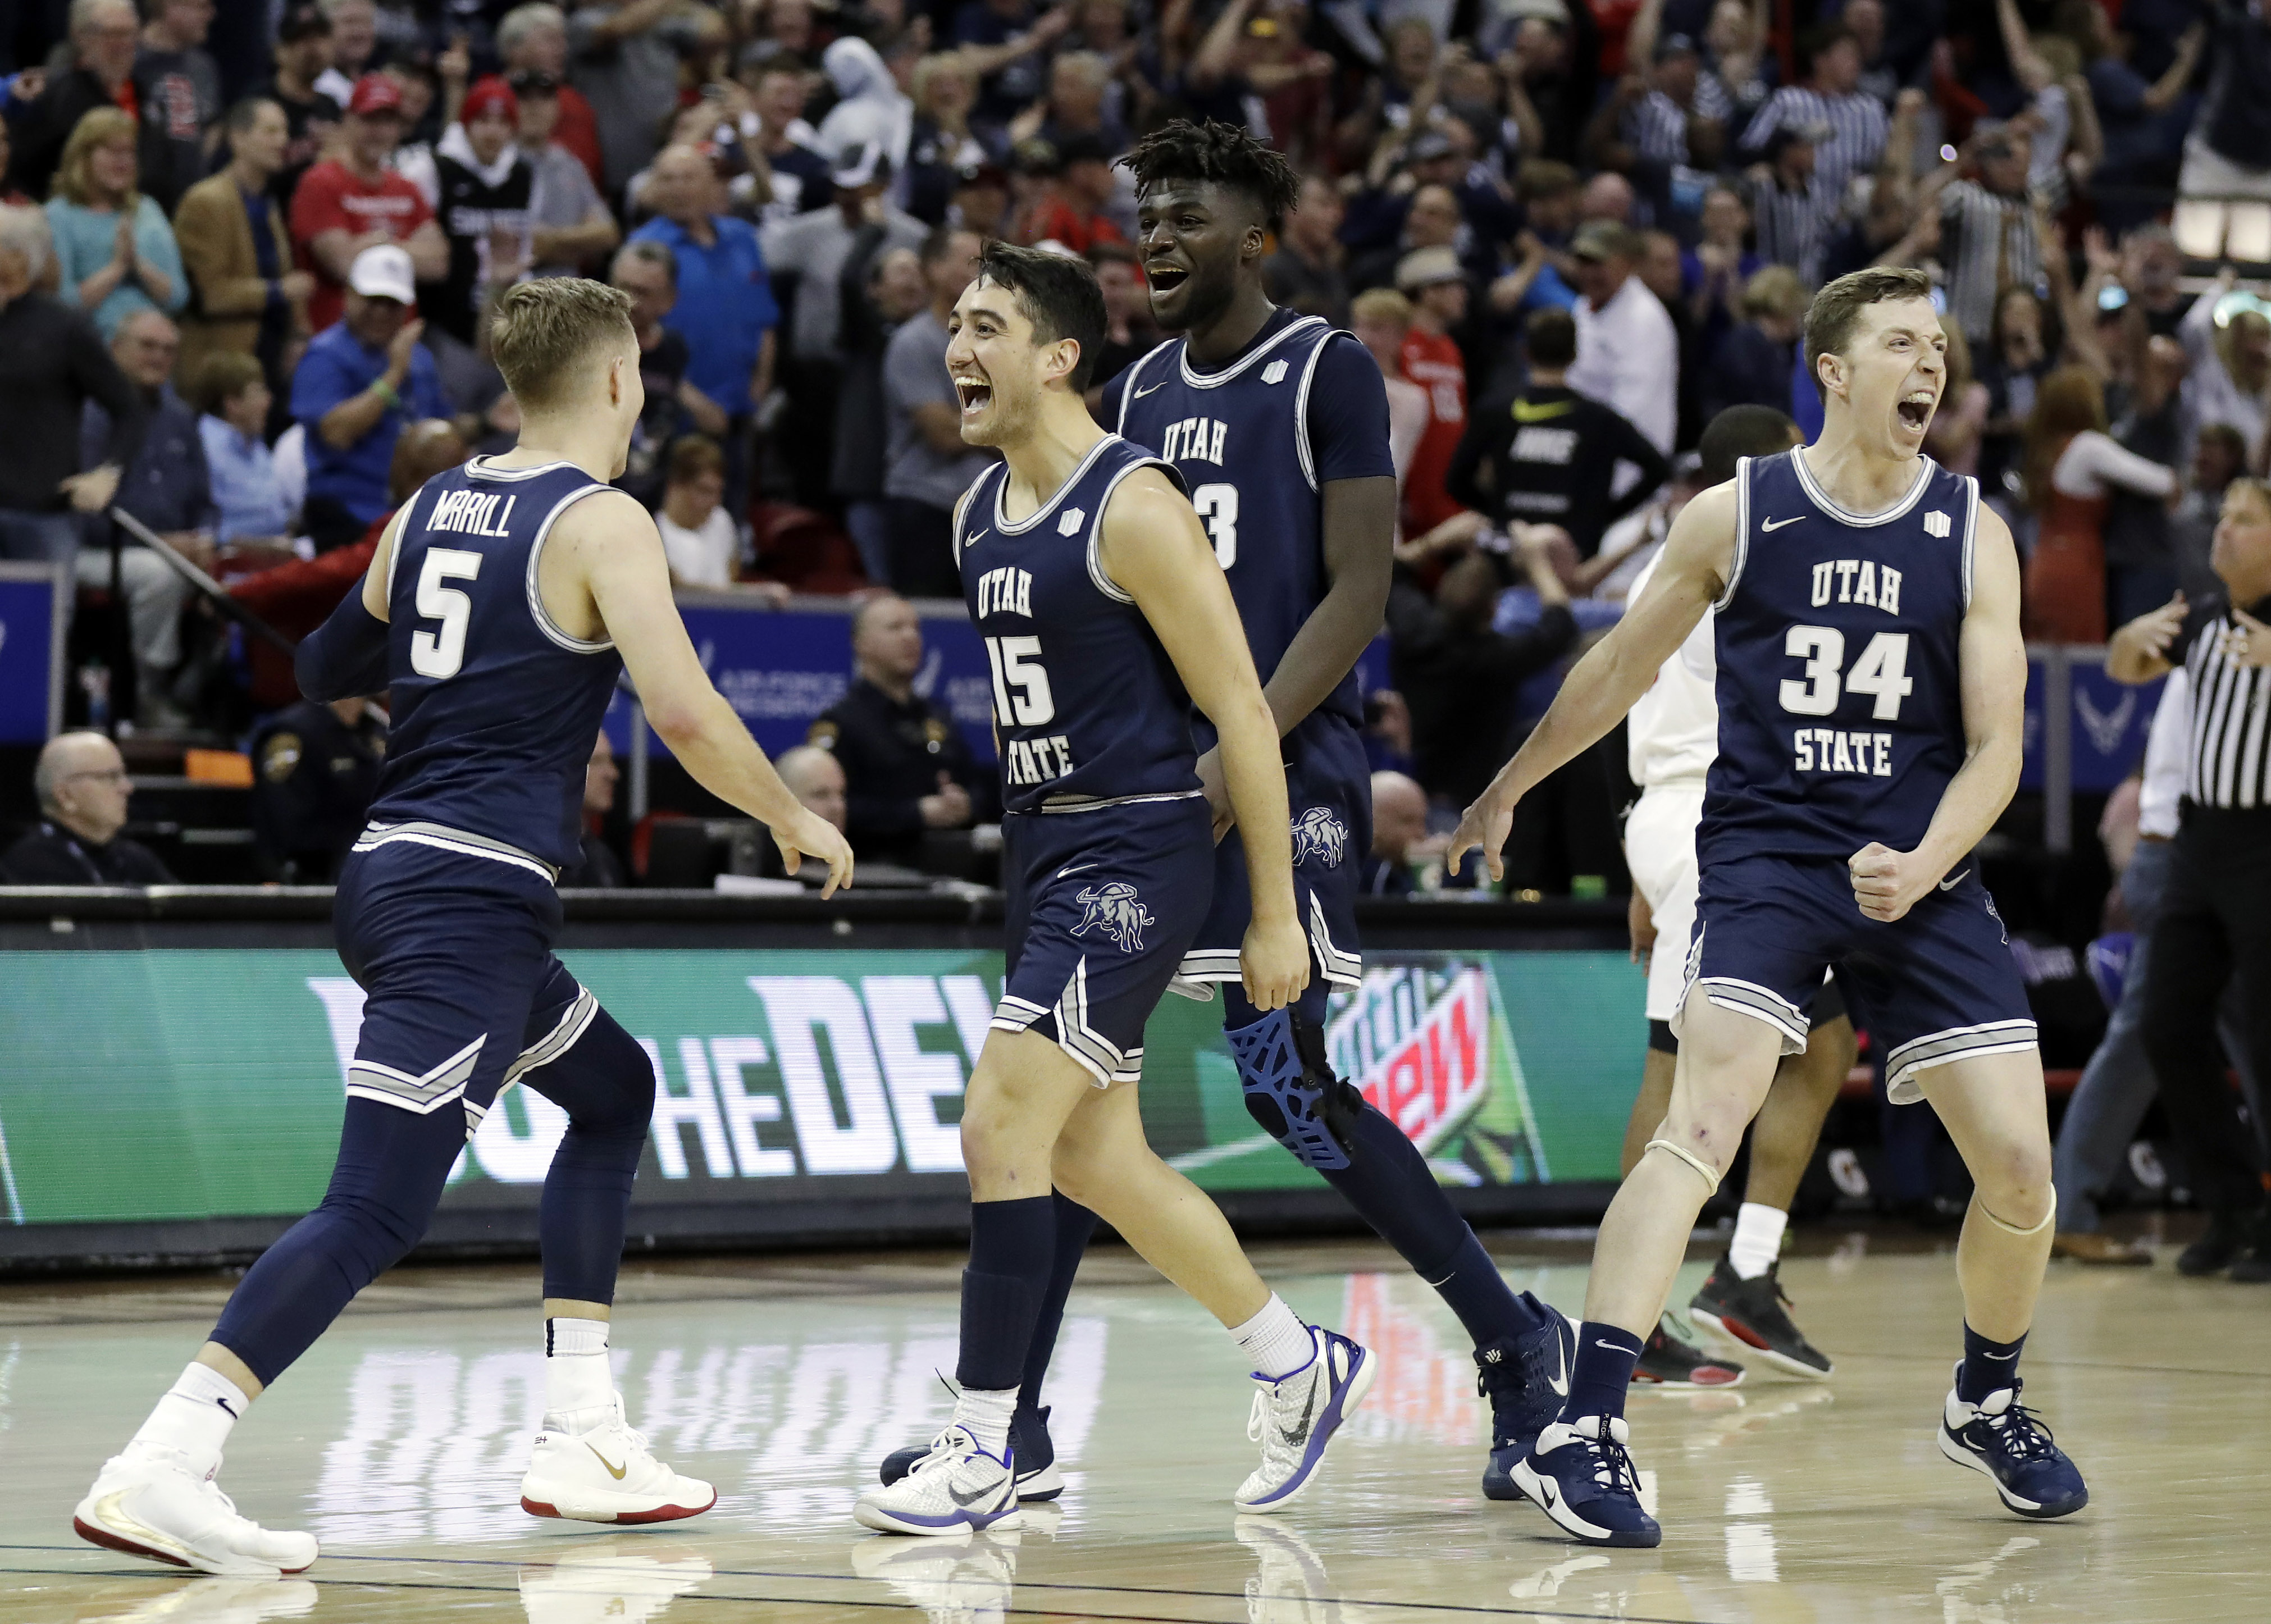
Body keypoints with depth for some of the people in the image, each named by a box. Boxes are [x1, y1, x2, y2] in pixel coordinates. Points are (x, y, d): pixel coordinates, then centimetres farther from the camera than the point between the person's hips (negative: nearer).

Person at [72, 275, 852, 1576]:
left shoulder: (430, 510, 14)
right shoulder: (602, 523, -7)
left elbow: (326, 673, 25)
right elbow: (685, 712, -17)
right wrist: (797, 823, -1)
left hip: (394, 871, 9)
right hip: (474, 896, -9)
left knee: (614, 1090, 25)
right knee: (379, 1209, -15)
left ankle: (583, 1441, 21)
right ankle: (161, 1467, -27)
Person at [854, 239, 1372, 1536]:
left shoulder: (1133, 508, -16)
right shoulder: (980, 516, 10)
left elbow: (1243, 713, -15)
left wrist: (1276, 915, -15)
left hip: (1138, 852, -9)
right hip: (1047, 847, 9)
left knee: (1003, 1124, -15)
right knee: (1095, 1156, 14)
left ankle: (987, 1454, -9)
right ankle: (1303, 1369, 31)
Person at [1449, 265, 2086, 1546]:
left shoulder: (1973, 537, 0)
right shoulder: (1736, 517, -3)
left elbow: (1995, 748, -2)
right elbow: (1623, 670, 13)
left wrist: (1921, 868, -20)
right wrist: (1510, 788, 22)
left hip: (1922, 872, 3)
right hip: (1766, 853, -3)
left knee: (2022, 1167, 0)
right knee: (1704, 1124, -23)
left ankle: (1989, 1405, 29)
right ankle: (1584, 1432, -27)